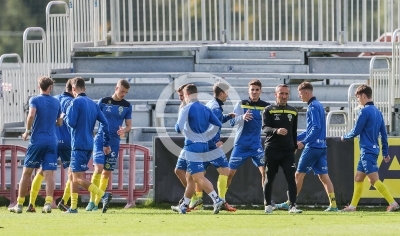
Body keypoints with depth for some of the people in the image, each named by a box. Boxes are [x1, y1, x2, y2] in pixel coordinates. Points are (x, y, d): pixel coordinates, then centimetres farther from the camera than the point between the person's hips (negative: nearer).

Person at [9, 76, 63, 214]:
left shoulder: (35, 100, -4)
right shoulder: (56, 103, 10)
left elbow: (31, 115, -22)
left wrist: (27, 131, -7)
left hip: (37, 141, -3)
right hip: (52, 142, 3)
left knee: (26, 172, 5)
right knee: (48, 174, -1)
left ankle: (19, 205, 7)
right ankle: (48, 203, -17)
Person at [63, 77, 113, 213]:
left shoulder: (76, 102, -9)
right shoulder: (93, 104, 14)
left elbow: (71, 123, -17)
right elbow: (104, 123, 12)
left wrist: (65, 117, 6)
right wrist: (106, 144, 15)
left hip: (79, 145, -8)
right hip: (89, 145, 8)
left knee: (78, 178, -10)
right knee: (73, 175, 17)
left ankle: (103, 195, -25)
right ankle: (73, 207, 16)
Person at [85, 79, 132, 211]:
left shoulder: (127, 106, 6)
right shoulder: (103, 102, 0)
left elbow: (129, 126, 10)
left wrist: (124, 130, -12)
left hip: (114, 142, 3)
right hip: (100, 139, -3)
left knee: (107, 173, 4)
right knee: (98, 169, -16)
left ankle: (96, 202, 12)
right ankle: (92, 201, -9)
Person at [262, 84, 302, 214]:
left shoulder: (293, 111, 12)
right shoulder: (269, 110, -1)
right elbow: (265, 128, -13)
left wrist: (295, 146, 18)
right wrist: (276, 131, -31)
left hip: (288, 150, 2)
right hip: (272, 149, -2)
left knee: (291, 178, -10)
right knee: (269, 179, 6)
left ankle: (292, 205, -12)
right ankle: (267, 205, 21)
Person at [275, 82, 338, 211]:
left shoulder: (313, 107, -12)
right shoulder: (318, 105, 18)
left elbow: (316, 128, -21)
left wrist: (303, 142, -21)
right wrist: (296, 137, 26)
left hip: (312, 147, -9)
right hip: (321, 146, 9)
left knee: (299, 174, -1)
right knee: (323, 175, 5)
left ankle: (289, 203, 4)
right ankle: (333, 204, -2)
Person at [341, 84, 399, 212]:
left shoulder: (365, 111, -13)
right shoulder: (377, 112, 13)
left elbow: (356, 132, -11)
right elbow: (384, 134, 15)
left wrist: (344, 137, 9)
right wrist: (385, 153, 18)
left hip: (367, 151, -9)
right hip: (374, 149, 9)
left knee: (374, 180, -12)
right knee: (358, 178, 16)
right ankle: (353, 206, 21)